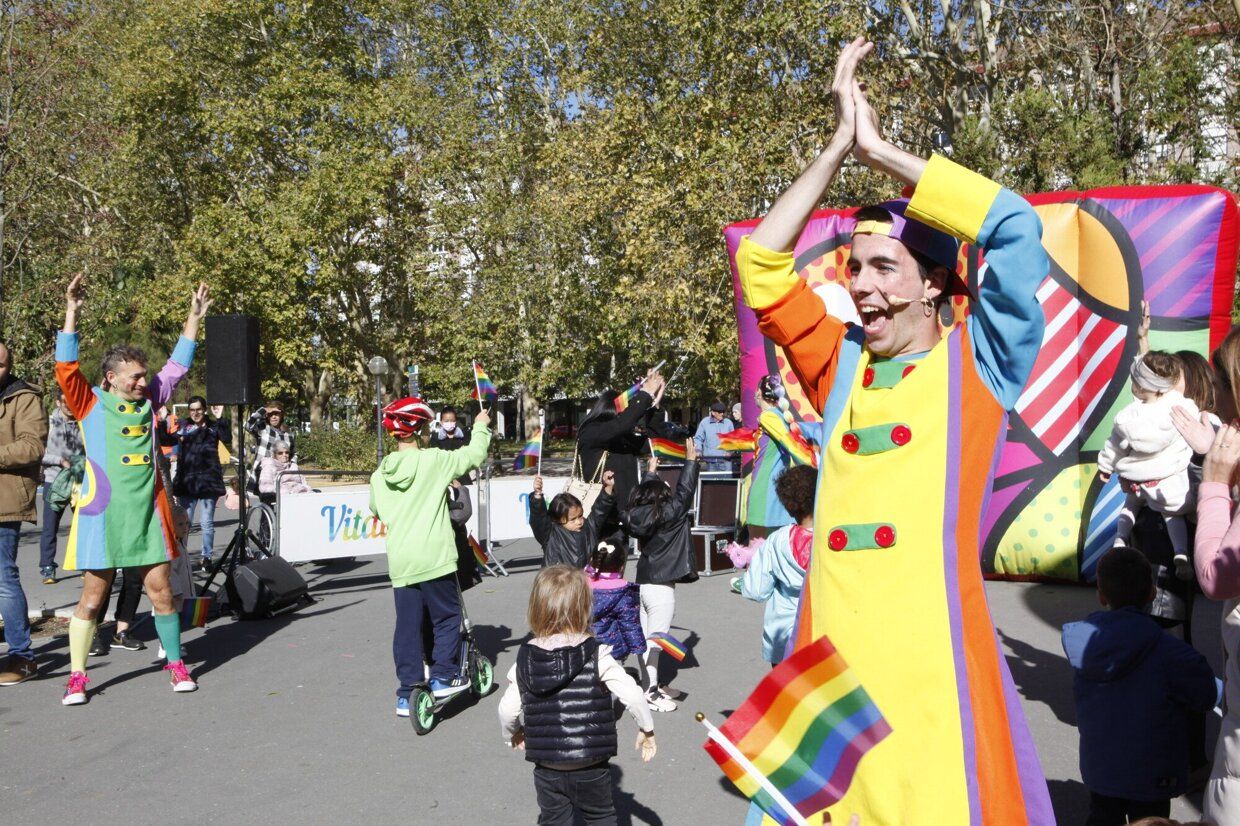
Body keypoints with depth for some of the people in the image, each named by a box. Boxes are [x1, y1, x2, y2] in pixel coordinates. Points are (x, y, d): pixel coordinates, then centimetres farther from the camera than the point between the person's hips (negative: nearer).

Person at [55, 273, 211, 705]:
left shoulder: (149, 400, 9)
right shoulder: (90, 404, -1)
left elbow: (177, 366, 16)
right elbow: (66, 367, -13)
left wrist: (193, 318, 15)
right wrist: (71, 312, -18)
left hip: (147, 512, 3)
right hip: (102, 513, -3)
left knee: (160, 591, 6)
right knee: (92, 597, 4)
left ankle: (175, 664, 19)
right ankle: (77, 676, 15)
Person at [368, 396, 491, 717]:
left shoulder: (379, 475, 6)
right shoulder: (433, 461, -9)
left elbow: (376, 511, 21)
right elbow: (473, 455, 0)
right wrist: (480, 427, 19)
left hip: (400, 564, 5)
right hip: (434, 558, -5)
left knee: (408, 625, 11)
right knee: (447, 617, 13)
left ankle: (406, 694, 15)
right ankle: (443, 676, 14)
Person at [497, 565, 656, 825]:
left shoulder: (525, 660, -6)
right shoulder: (596, 656, -14)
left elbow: (507, 709, -1)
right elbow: (632, 696, -17)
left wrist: (512, 736, 19)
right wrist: (646, 729, -1)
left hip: (547, 770, 2)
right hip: (591, 766, -2)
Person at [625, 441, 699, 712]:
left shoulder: (638, 515, 1)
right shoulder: (668, 515, -17)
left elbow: (644, 494, 20)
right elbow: (684, 491, -11)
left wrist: (651, 472, 33)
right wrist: (691, 459, -2)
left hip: (644, 583, 8)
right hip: (661, 588, -8)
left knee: (646, 638, 15)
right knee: (655, 642, -2)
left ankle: (650, 686, 28)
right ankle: (651, 694, 4)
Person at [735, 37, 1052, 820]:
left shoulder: (978, 360, 4)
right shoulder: (842, 362, 14)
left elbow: (1016, 226, -8)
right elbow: (759, 264, 11)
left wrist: (881, 150, -1)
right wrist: (839, 147, 7)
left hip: (931, 654, -4)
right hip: (829, 644, 4)